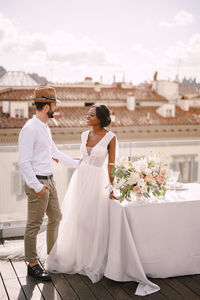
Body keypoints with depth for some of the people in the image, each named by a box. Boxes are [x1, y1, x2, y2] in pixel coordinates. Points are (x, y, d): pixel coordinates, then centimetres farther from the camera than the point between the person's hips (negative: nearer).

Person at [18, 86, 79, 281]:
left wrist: (75, 163, 27)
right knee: (34, 225, 2)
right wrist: (37, 186, -20)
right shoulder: (30, 129, -18)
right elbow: (24, 163, -21)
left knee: (55, 218, 18)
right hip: (37, 183, -10)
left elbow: (54, 152, 24)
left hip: (49, 181, 10)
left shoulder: (45, 127, 11)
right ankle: (32, 265, 15)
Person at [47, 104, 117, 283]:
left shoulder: (110, 137, -8)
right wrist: (77, 182, 16)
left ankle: (92, 263, 19)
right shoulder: (85, 135, 8)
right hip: (80, 178, 5)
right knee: (74, 219, 10)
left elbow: (111, 165, -7)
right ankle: (71, 258, 26)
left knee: (94, 222, 1)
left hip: (97, 181, -5)